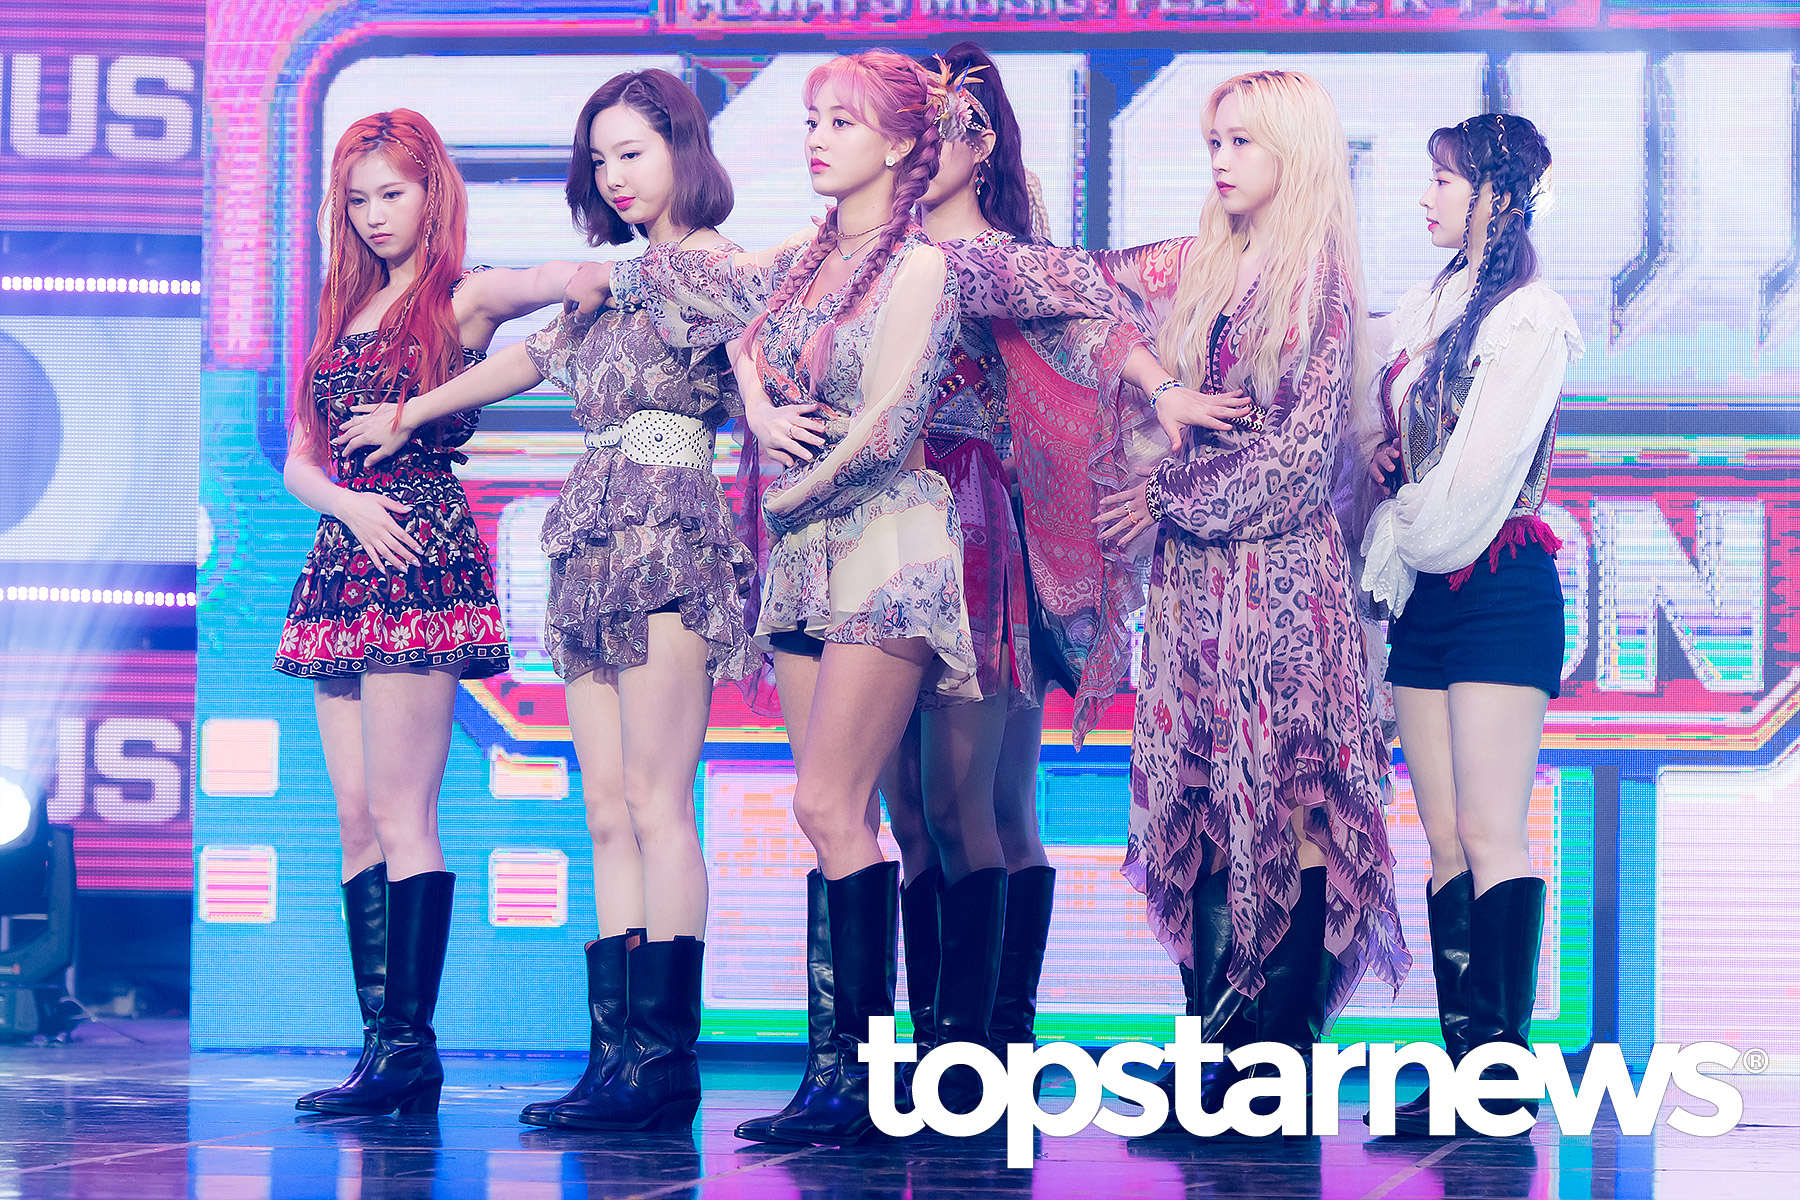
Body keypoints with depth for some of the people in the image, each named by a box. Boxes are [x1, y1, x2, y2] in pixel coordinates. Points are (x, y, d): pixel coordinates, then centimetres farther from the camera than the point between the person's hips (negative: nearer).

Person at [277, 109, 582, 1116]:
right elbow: (299, 461, 15)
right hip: (343, 560, 7)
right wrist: (347, 503, -3)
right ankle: (381, 1044, 2)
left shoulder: (462, 301, 1)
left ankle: (411, 1044, -12)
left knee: (399, 810, -12)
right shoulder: (343, 315, 19)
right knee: (357, 815, 2)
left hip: (425, 555, -7)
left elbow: (568, 278, -15)